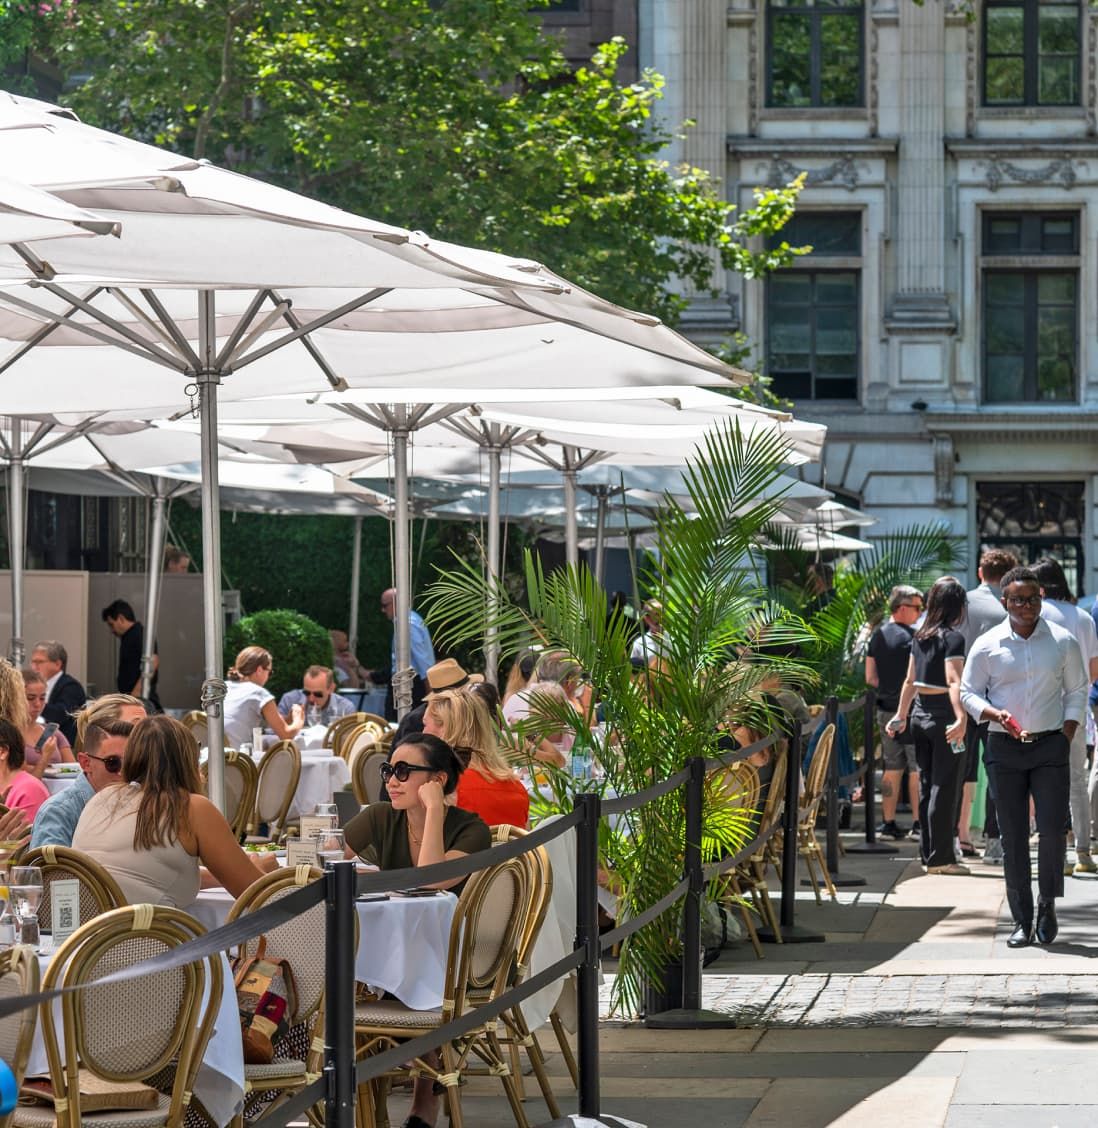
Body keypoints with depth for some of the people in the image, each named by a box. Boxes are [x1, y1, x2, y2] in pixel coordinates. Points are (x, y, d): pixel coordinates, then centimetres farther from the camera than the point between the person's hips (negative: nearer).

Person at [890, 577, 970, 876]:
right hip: (943, 714, -8)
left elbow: (910, 680, 17)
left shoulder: (920, 637, 10)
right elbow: (953, 681, -24)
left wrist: (900, 715, 24)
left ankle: (929, 854, 18)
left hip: (920, 714, 8)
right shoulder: (952, 637, -12)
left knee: (926, 785, 13)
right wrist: (961, 719, -33)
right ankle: (941, 858, -2)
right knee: (944, 787, -3)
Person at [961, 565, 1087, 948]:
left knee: (1052, 831, -9)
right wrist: (994, 714, -13)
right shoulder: (987, 645, 1)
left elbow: (1077, 691, 10)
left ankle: (1048, 903, 13)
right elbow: (968, 692, 6)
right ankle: (1022, 920, 8)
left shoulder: (1063, 641, 3)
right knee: (1012, 837, 2)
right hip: (1004, 748, 0)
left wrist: (1066, 736, 0)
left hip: (1050, 746, 0)